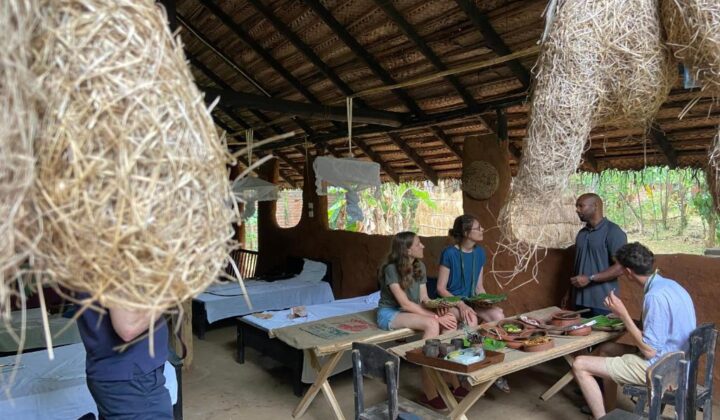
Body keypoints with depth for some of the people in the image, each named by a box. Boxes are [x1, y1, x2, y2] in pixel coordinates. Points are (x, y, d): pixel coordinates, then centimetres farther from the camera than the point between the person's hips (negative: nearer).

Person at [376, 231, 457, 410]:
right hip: (390, 313, -7)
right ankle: (430, 393, -26)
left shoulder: (420, 267, 3)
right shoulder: (391, 269, -20)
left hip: (411, 311, 7)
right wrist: (435, 317, -27)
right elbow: (405, 303, -24)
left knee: (449, 320, -19)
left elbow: (424, 298, 1)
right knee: (432, 325, -32)